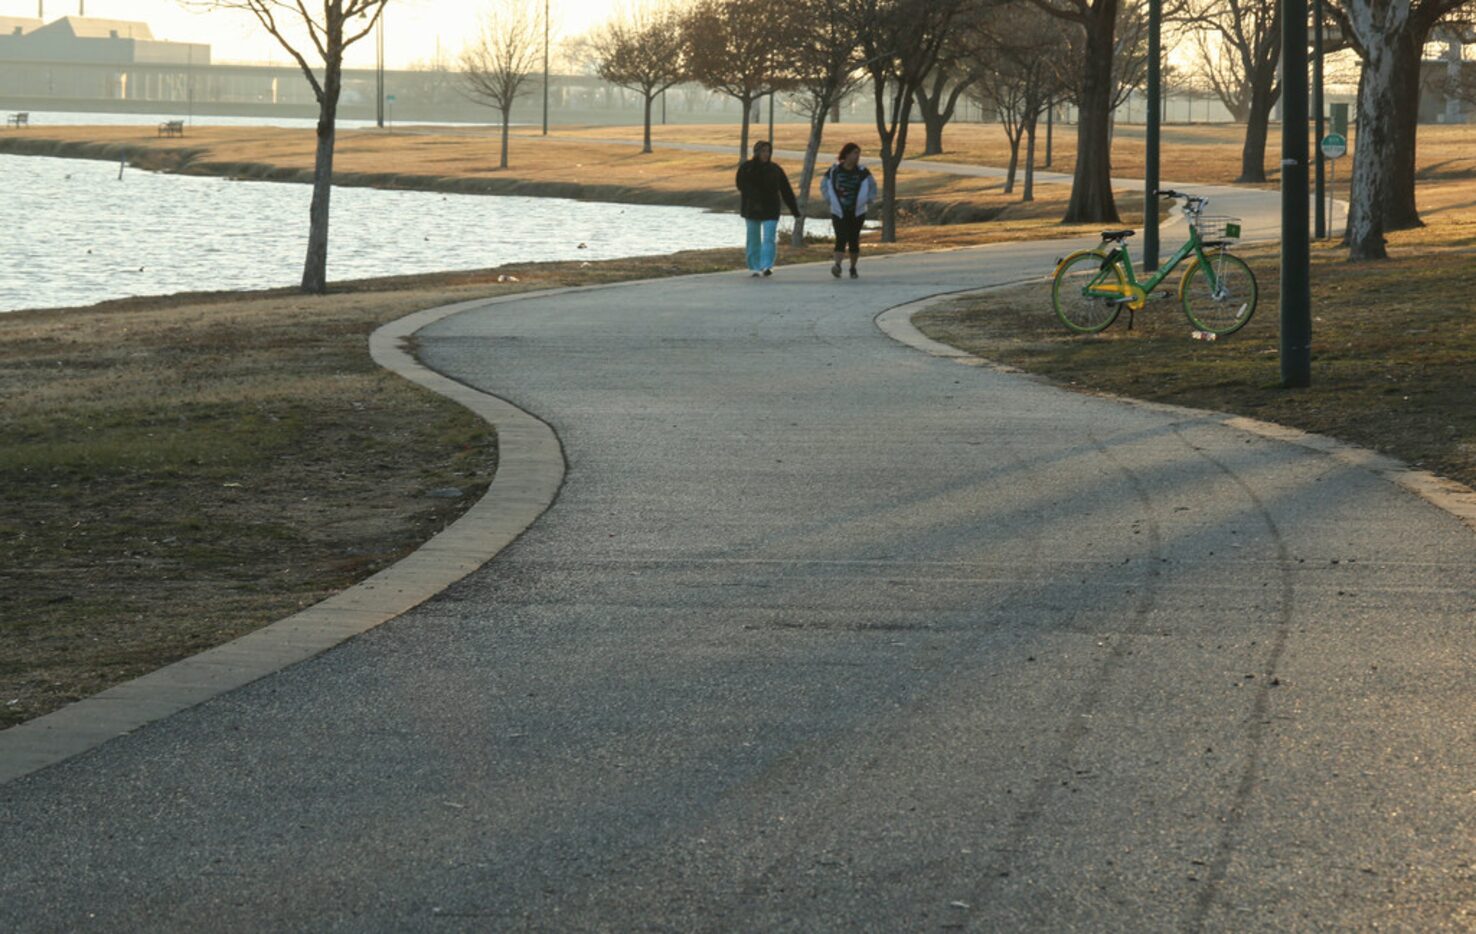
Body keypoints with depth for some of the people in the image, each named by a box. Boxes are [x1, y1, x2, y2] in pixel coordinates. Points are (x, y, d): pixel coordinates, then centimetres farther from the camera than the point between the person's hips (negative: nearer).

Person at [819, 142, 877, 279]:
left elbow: (872, 186, 14)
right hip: (839, 212, -1)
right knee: (841, 239, -17)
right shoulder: (834, 171, -2)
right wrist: (830, 200, 4)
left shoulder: (862, 172, 0)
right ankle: (837, 265, -26)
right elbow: (824, 185, 13)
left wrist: (868, 201, 3)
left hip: (857, 212, 1)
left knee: (854, 240, 3)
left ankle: (853, 268, 16)